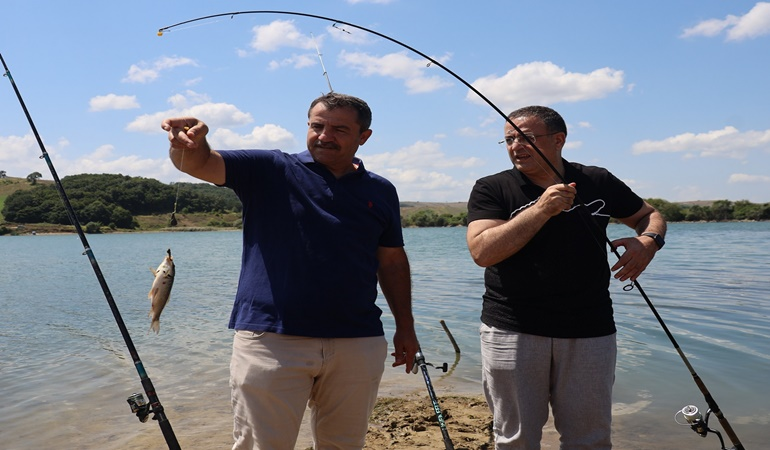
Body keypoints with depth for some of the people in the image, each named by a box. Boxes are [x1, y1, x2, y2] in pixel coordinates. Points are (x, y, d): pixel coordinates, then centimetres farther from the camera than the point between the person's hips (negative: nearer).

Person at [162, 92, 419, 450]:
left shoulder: (380, 192, 10)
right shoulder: (270, 171, 1)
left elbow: (392, 262, 14)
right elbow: (202, 164, -11)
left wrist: (405, 325, 11)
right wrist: (190, 143, -34)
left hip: (358, 344, 3)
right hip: (271, 339, -3)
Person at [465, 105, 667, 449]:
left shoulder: (598, 182, 7)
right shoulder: (491, 189, -1)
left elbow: (649, 215, 21)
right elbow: (482, 252, -16)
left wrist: (649, 240, -2)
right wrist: (542, 209, -20)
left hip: (590, 331, 2)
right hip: (512, 331, -2)